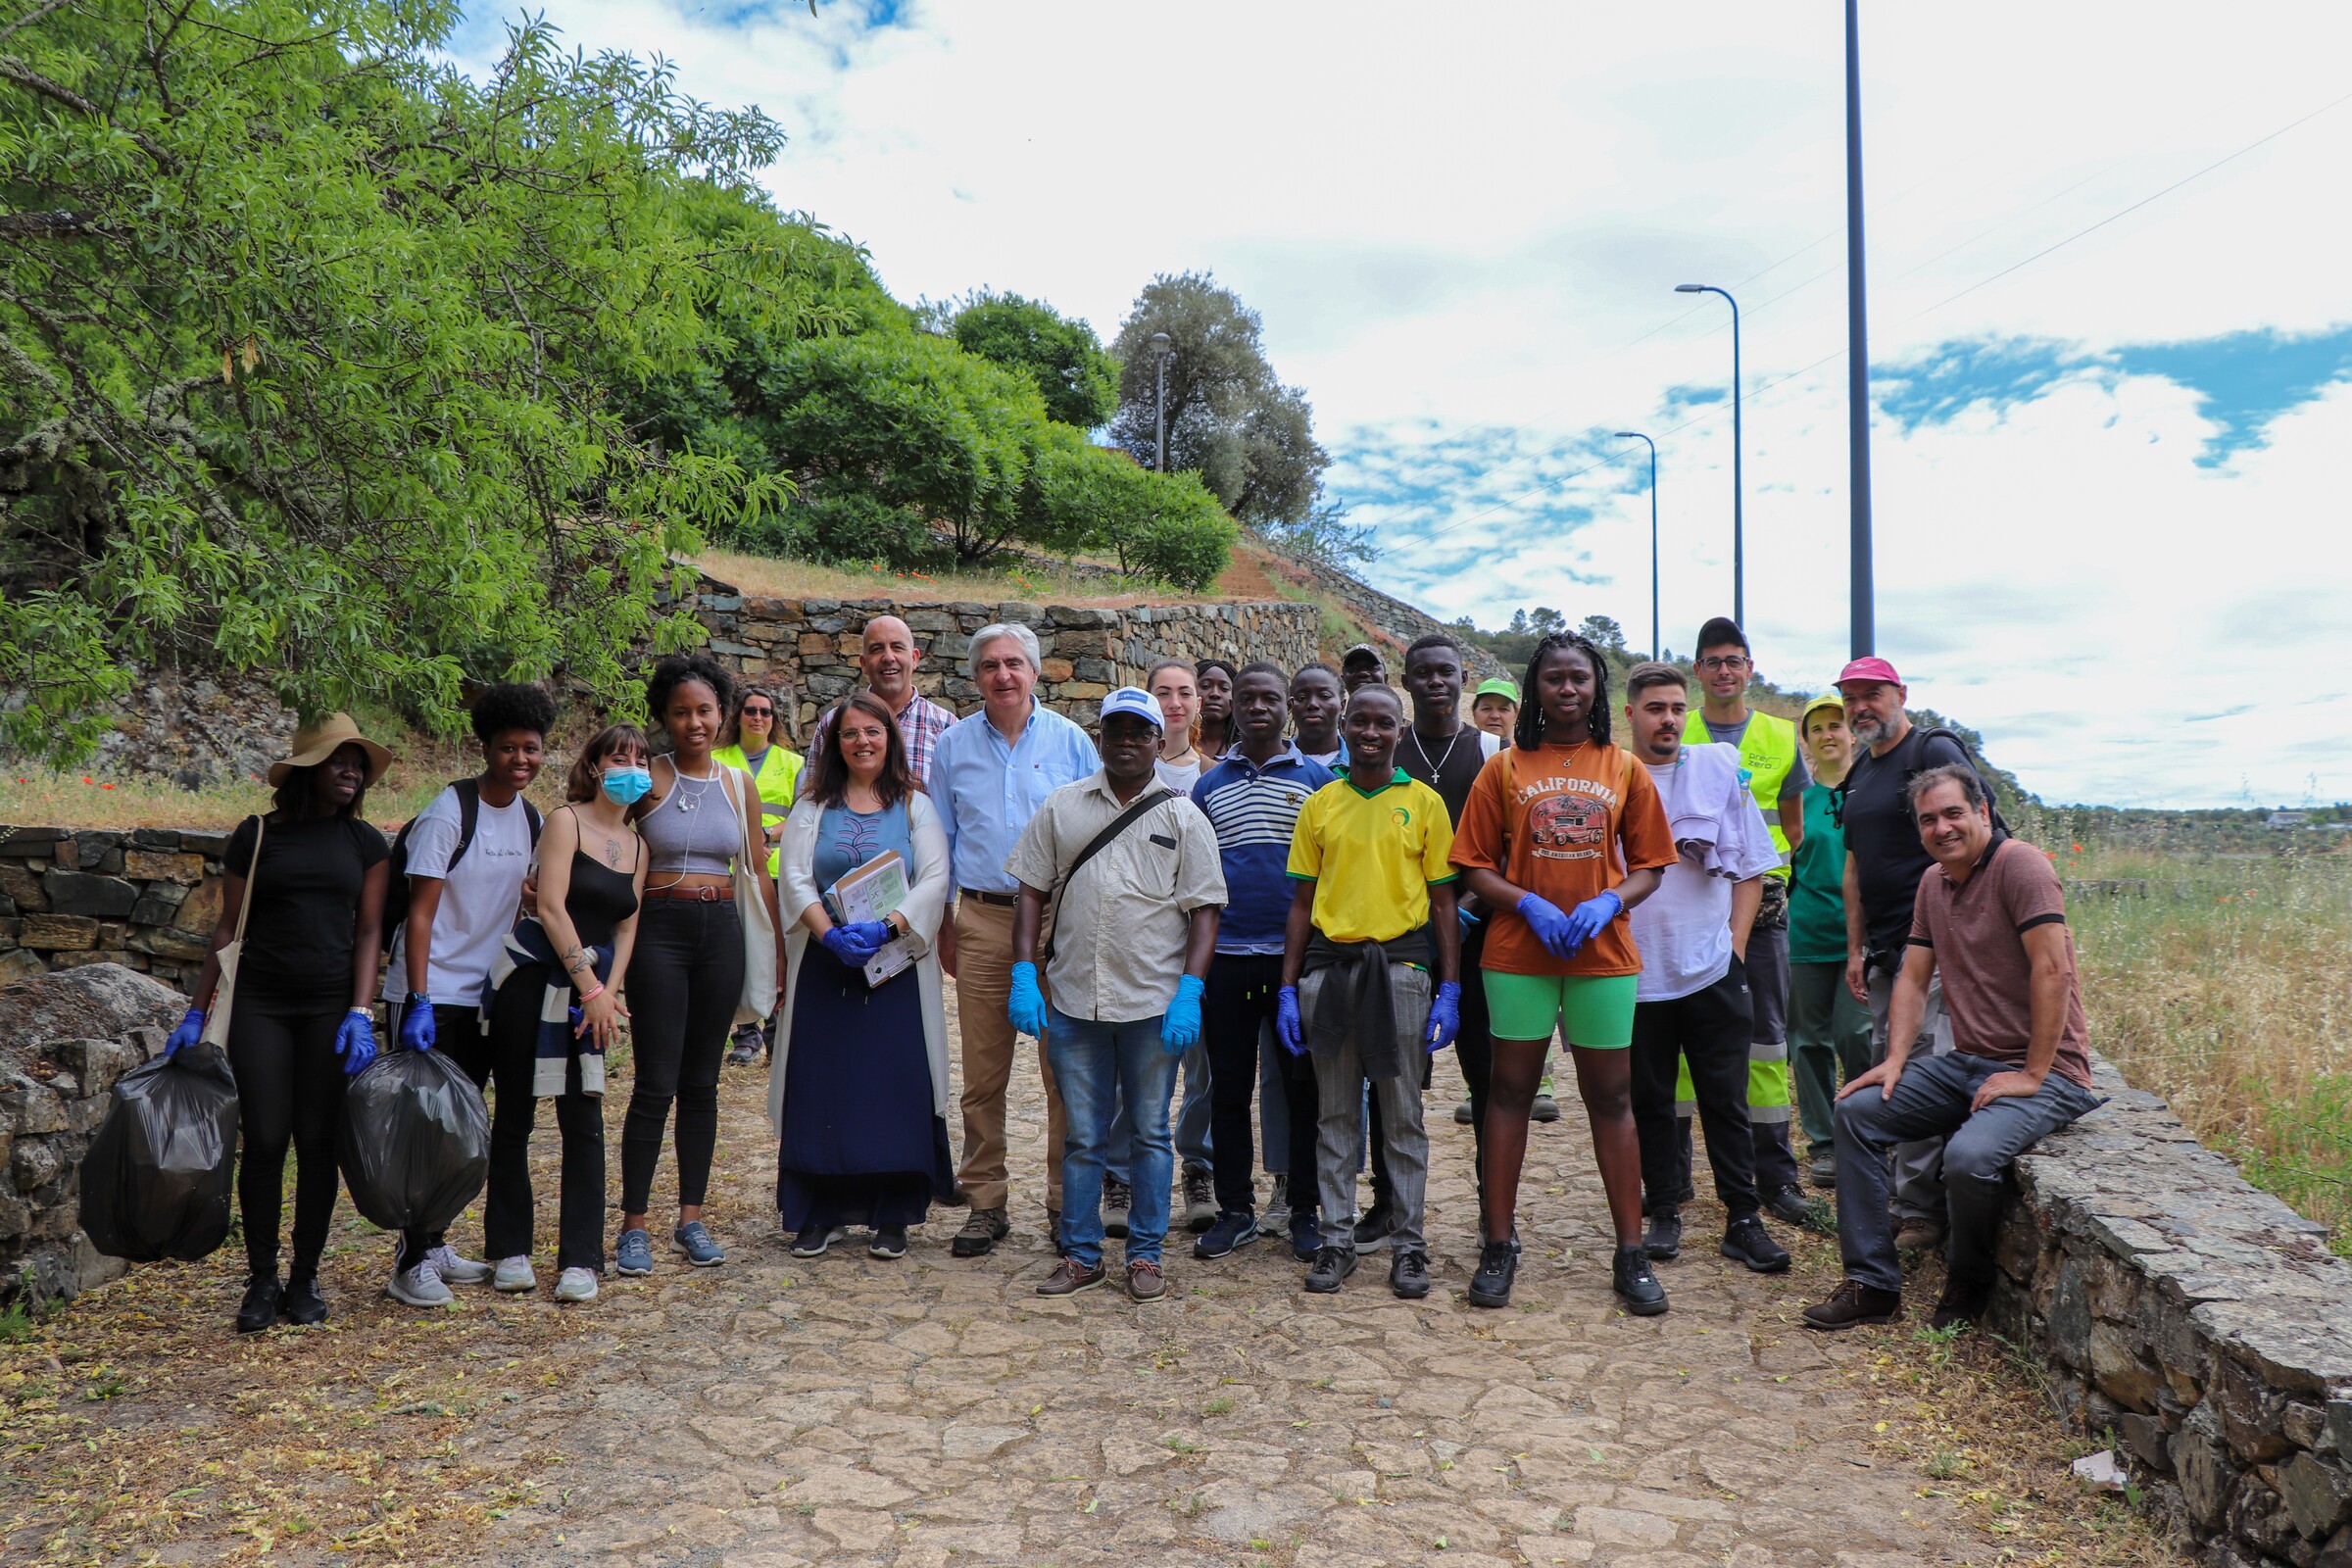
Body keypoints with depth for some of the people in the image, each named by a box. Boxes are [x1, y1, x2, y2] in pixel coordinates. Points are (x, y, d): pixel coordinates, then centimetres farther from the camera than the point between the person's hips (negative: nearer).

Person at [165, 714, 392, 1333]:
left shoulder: (365, 842, 7)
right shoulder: (257, 835, 4)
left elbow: (368, 931, 2)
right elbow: (228, 927, 6)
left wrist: (360, 1014, -8)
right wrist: (196, 1012, 3)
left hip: (331, 1006, 1)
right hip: (260, 1003, -1)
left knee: (318, 1144, 3)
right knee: (264, 1141, -3)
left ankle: (305, 1280, 16)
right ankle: (261, 1281, 11)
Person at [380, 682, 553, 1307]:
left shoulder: (530, 819, 6)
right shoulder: (450, 813, -14)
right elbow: (420, 913, -16)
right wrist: (418, 1002, -22)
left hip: (485, 994, 7)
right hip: (432, 994, -7)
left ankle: (435, 1244, 24)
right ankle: (412, 1262, 5)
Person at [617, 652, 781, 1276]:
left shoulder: (739, 785, 8)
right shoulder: (645, 780, -3)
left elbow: (759, 873, 12)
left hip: (721, 930, 4)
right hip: (659, 930, -3)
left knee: (702, 1082, 10)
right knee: (656, 1083, -4)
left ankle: (691, 1219, 19)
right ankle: (633, 1225, 7)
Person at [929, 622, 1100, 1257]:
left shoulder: (1070, 741, 5)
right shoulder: (953, 745, 9)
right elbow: (939, 842, 15)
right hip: (982, 920, 2)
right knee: (982, 1075, 5)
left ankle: (1066, 1203, 13)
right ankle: (985, 1203, 16)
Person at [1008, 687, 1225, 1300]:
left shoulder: (1183, 817, 3)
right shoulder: (1062, 807, 8)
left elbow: (1204, 910, -1)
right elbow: (1033, 893, 7)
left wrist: (1190, 992, -11)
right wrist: (1024, 975, -2)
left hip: (1155, 1004, -1)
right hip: (1073, 1000, 1)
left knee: (1150, 1132, 9)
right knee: (1082, 1136, 9)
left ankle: (1145, 1254, 21)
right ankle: (1080, 1254, 21)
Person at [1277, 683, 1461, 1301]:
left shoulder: (1424, 802, 3)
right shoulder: (1319, 805, 8)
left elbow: (1442, 901, 4)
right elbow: (1302, 903, 9)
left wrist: (1449, 989, -2)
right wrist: (1287, 989, 4)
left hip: (1400, 965, -1)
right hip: (1328, 966, 2)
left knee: (1403, 1114, 5)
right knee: (1334, 1114, 8)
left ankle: (1408, 1243, 16)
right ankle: (1337, 1239, 18)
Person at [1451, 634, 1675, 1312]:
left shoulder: (1623, 769, 8)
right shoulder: (1504, 768, 4)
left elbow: (1648, 866, 8)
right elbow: (1476, 866, 2)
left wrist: (1609, 903, -11)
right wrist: (1528, 905, -13)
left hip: (1603, 952, 1)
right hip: (1517, 953, -1)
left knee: (1611, 1097, 6)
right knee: (1509, 1090, 5)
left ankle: (1630, 1254, 16)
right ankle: (1498, 1245, 14)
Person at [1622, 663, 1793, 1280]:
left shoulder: (1719, 769, 4)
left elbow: (1750, 869, 8)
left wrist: (1734, 946, -1)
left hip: (1712, 972, 0)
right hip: (1636, 973, 0)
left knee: (1726, 1100, 5)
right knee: (1650, 1101, 9)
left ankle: (1743, 1219, 15)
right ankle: (1664, 1213, 21)